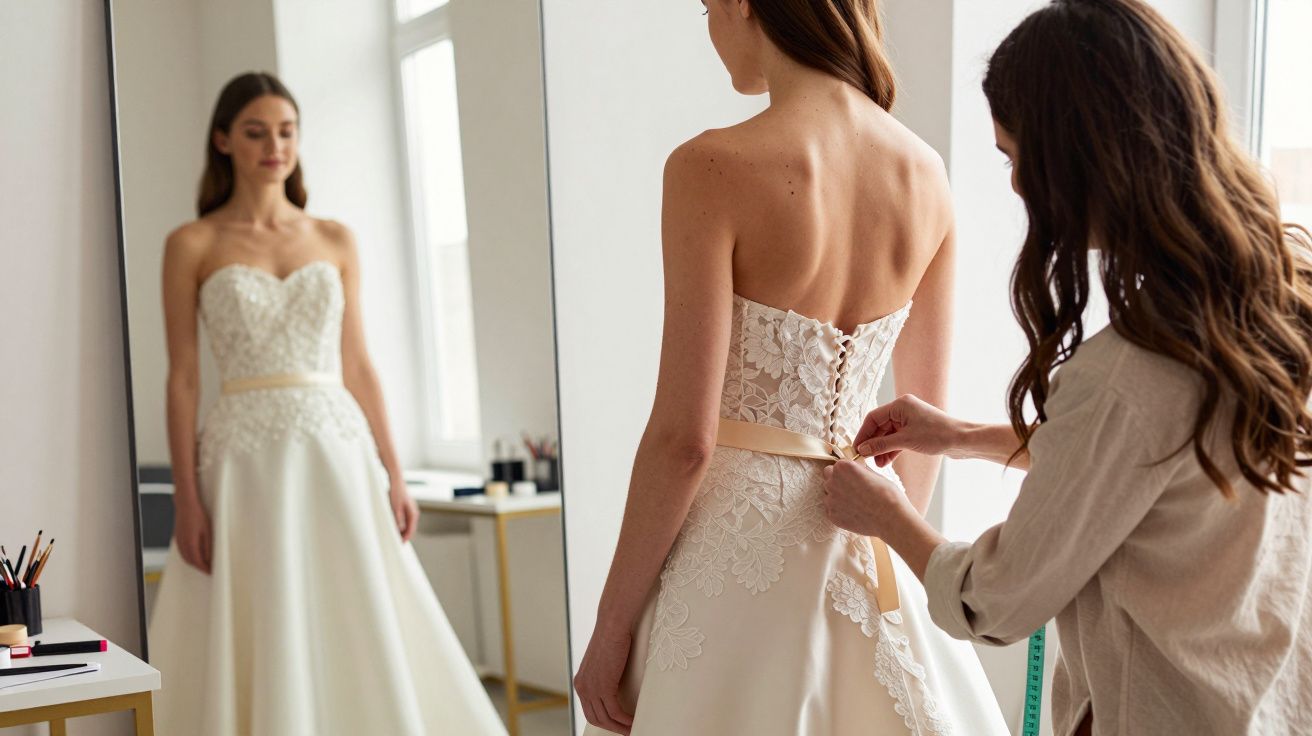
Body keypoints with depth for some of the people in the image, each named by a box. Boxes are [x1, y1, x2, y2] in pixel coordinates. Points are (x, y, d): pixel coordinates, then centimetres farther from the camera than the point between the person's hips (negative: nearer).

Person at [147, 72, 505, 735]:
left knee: (364, 645, 4)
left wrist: (392, 474, 4)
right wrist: (186, 500, -7)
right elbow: (182, 378, -1)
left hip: (339, 452, 3)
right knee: (259, 650, 2)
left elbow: (358, 366, 10)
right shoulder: (192, 245, 2)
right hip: (247, 461, -2)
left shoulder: (336, 241, 10)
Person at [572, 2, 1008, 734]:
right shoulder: (925, 172, 1)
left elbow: (684, 437, -18)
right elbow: (927, 420, 8)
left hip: (741, 539, -5)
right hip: (864, 540, 6)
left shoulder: (714, 168, -17)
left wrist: (611, 627, -7)